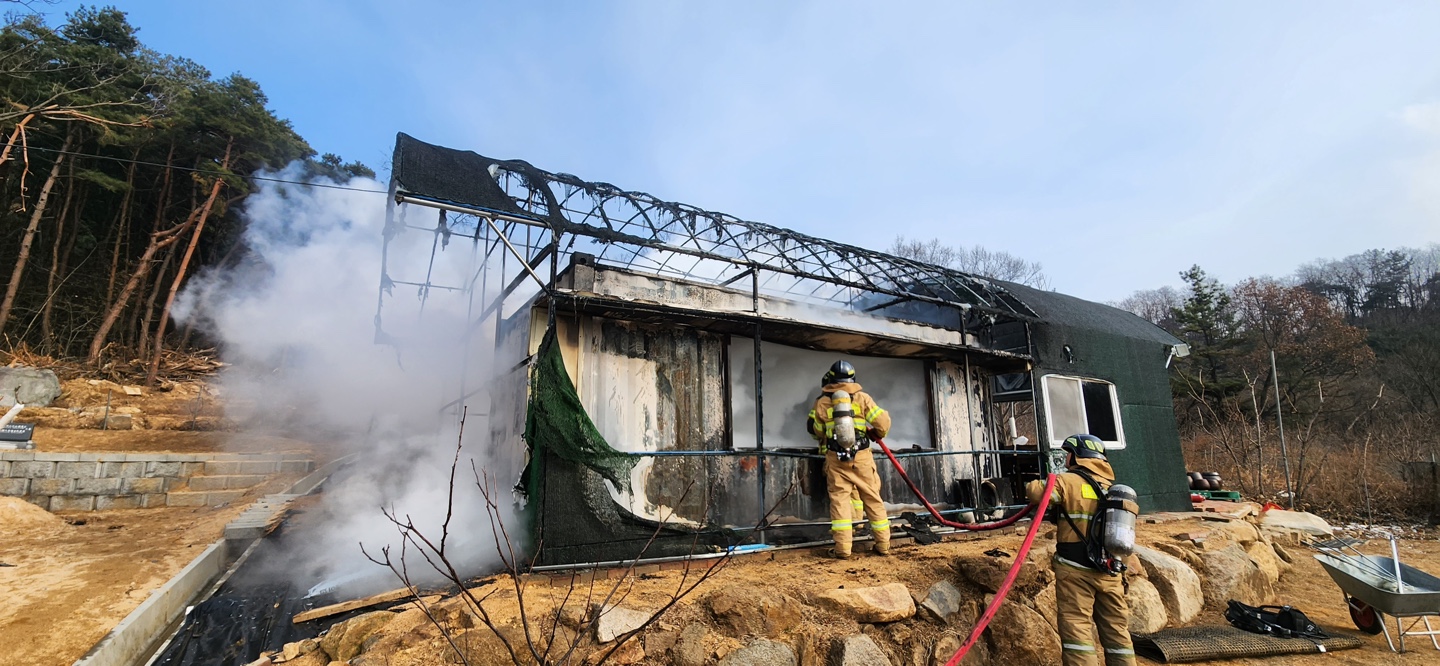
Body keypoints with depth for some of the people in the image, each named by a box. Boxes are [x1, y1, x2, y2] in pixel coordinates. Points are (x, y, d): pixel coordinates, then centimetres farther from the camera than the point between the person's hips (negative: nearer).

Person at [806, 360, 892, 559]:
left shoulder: (822, 402, 4)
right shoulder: (862, 397, 2)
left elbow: (815, 430, 12)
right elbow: (883, 422, 0)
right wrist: (877, 434, 22)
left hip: (835, 459, 0)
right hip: (862, 457, 0)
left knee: (839, 499, 1)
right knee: (872, 498, 10)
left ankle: (842, 548, -3)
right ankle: (883, 544, 17)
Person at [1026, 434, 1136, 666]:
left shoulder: (1069, 481, -8)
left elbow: (1035, 492, -19)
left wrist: (1032, 486, 5)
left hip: (1075, 569, -6)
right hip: (1109, 572, 6)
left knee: (1077, 627, -3)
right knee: (1116, 630, 14)